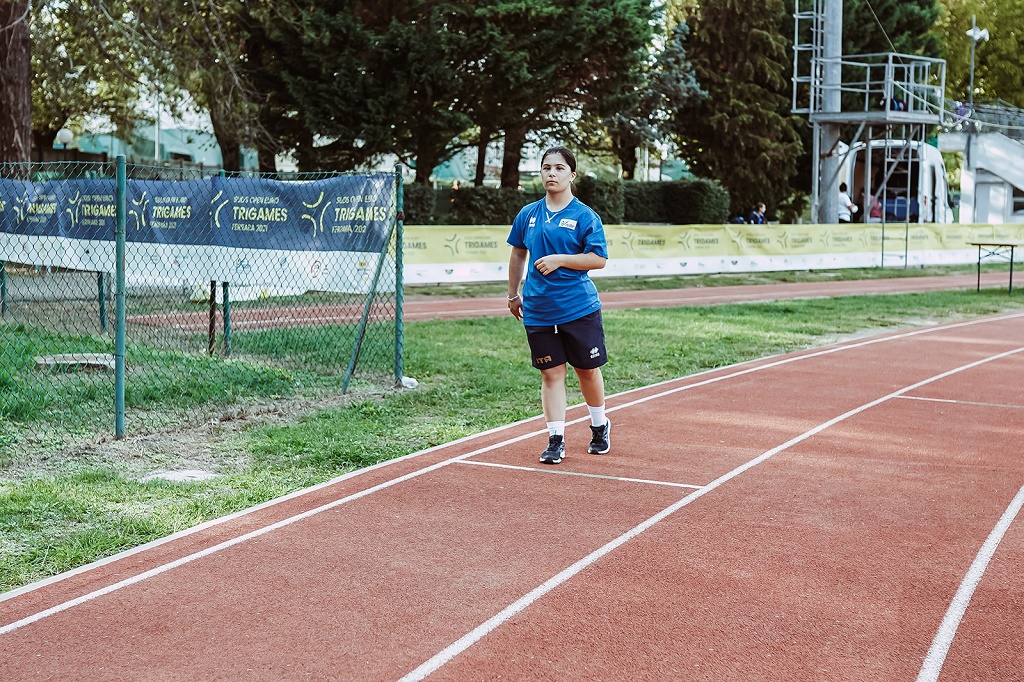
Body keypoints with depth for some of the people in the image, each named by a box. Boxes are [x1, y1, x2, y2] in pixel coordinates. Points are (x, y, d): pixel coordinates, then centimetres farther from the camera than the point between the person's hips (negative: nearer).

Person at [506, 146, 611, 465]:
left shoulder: (586, 216, -5)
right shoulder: (527, 215, 8)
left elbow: (598, 259, -10)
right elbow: (518, 254, 19)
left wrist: (560, 260, -19)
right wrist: (513, 294, 21)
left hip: (579, 309, -2)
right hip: (538, 311, 3)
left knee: (588, 369, 9)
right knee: (551, 373, 3)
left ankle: (600, 427, 31)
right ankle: (556, 440, 8)